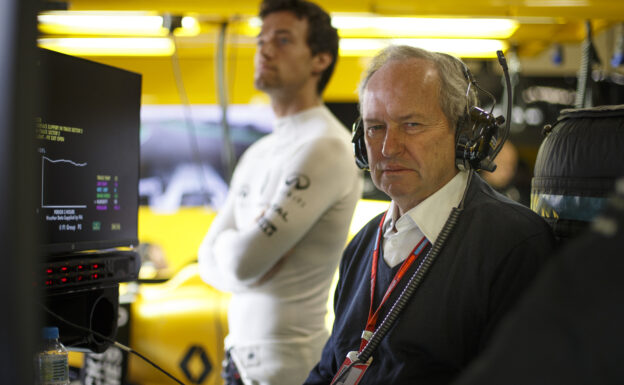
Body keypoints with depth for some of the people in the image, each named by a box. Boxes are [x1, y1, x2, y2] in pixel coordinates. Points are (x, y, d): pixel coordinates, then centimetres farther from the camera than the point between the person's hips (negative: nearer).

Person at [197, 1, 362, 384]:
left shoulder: (325, 147, -17)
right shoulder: (258, 153, 12)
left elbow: (243, 261, -22)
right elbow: (211, 259, 9)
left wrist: (228, 242, -1)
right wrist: (260, 254, -11)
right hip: (244, 351, 8)